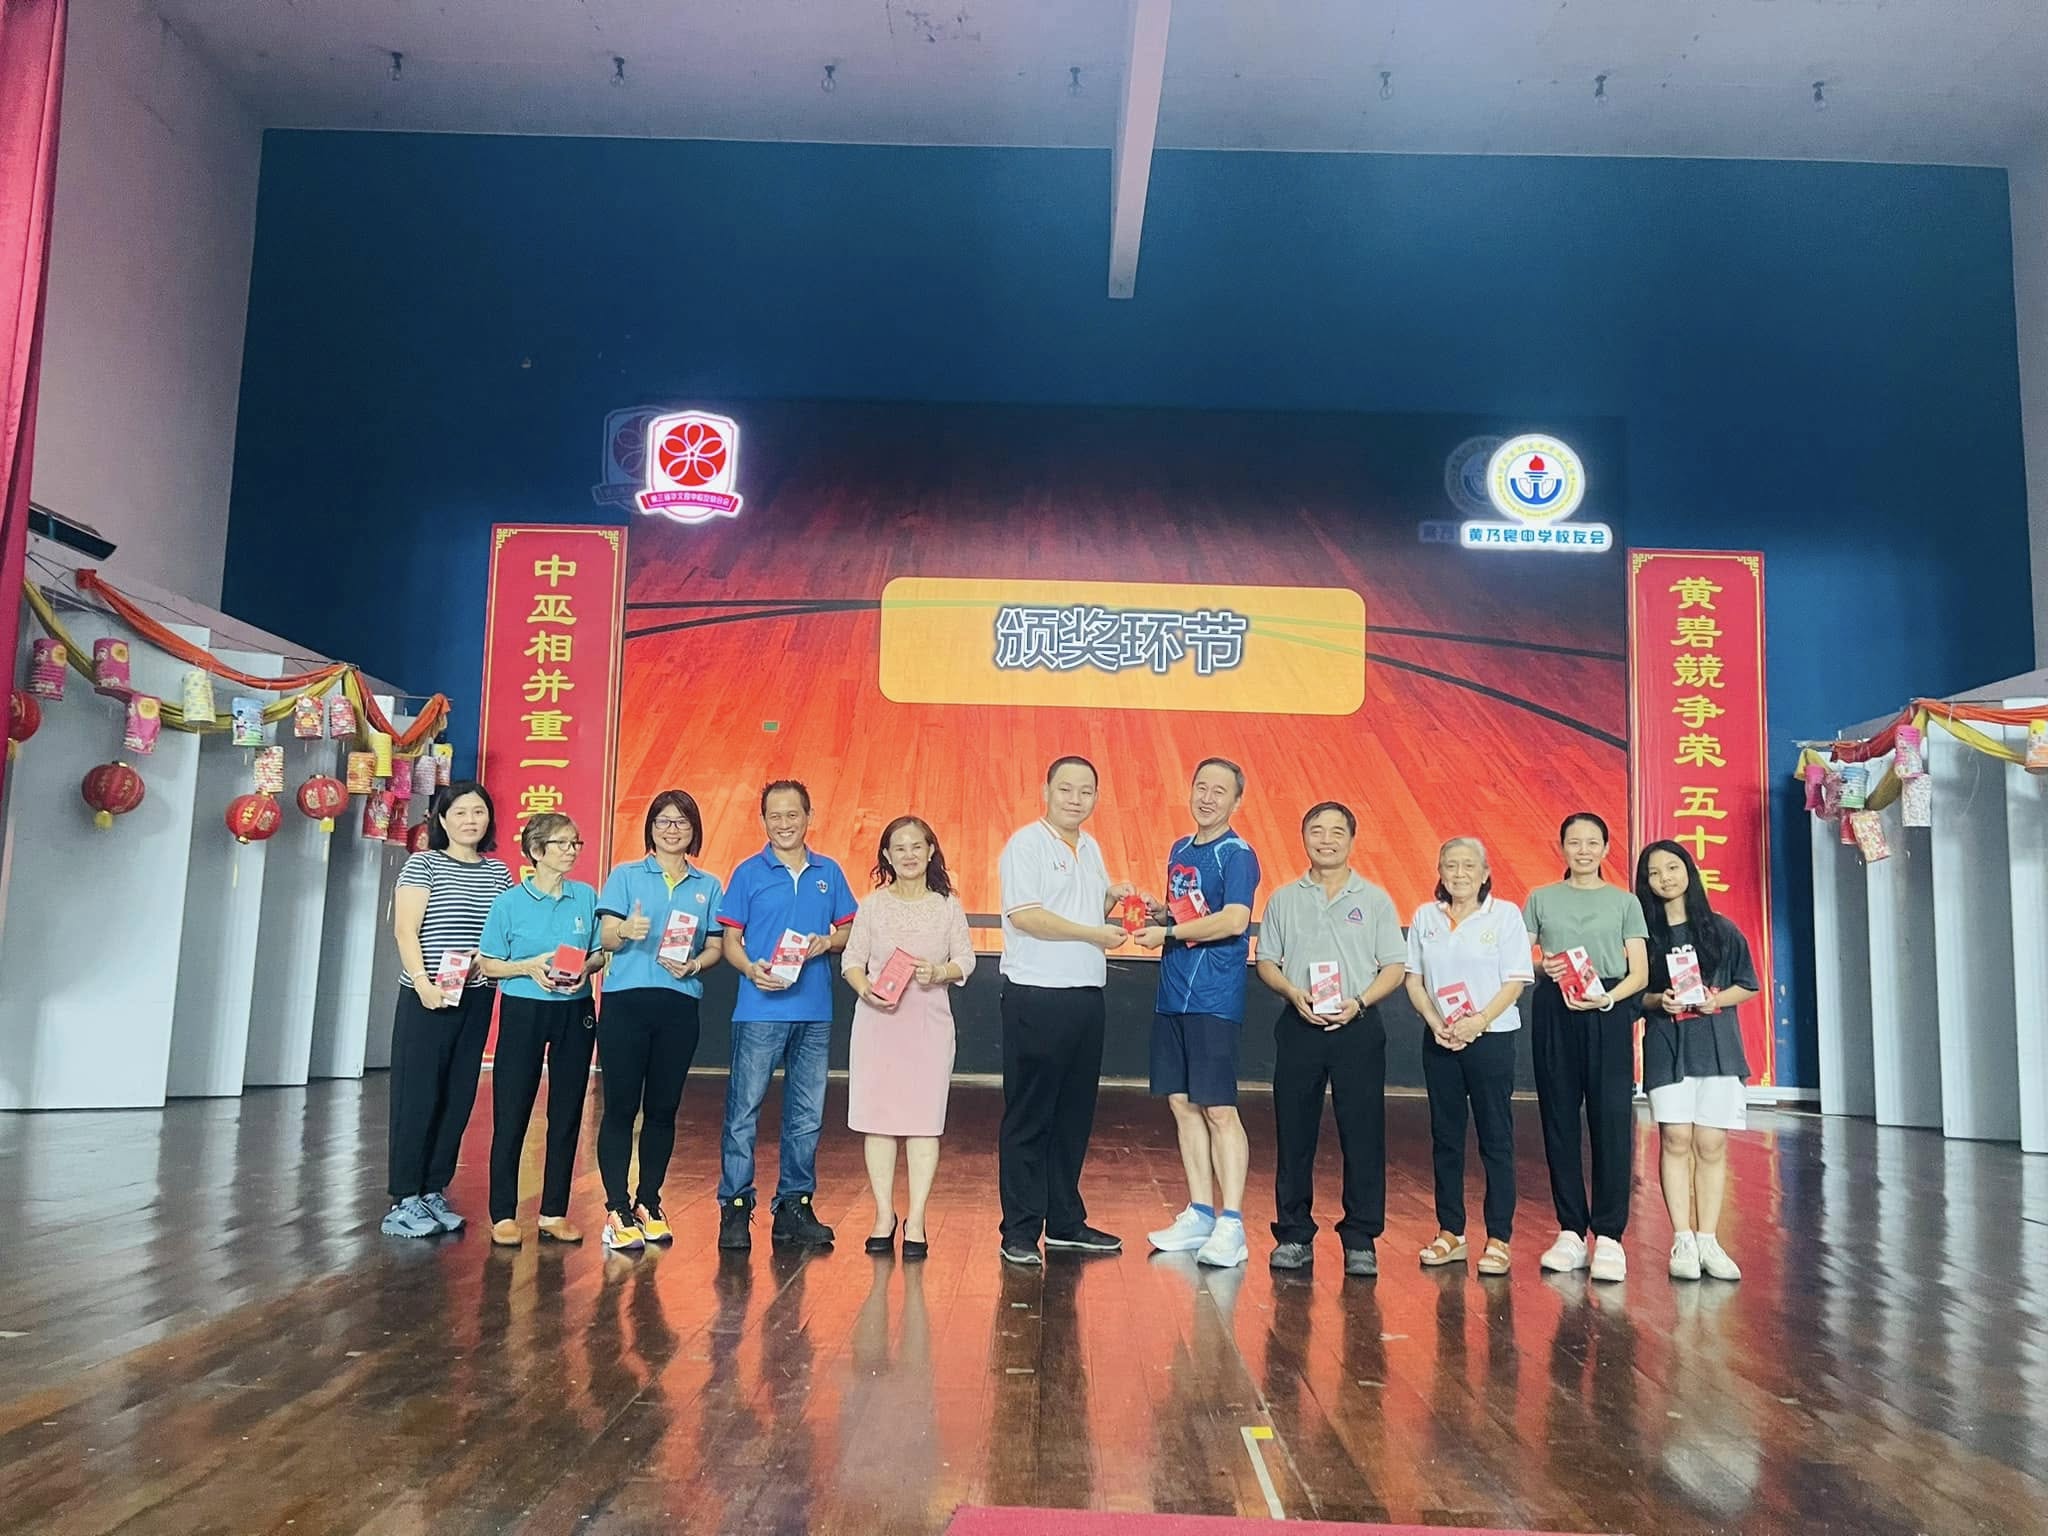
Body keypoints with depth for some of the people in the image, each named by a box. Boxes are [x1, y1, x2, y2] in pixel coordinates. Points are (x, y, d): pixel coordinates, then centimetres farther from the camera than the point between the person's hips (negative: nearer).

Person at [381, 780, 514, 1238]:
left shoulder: (498, 873, 12)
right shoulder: (423, 864, 0)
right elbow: (405, 930, -8)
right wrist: (423, 984, -19)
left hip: (476, 998, 5)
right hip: (425, 997, -5)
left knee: (458, 1097, 7)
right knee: (416, 1096, -3)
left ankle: (433, 1192, 16)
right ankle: (403, 1201, 3)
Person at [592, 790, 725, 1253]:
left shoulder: (708, 886, 12)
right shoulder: (626, 875, 6)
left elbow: (715, 947, 10)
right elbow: (606, 937, -3)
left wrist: (693, 965, -12)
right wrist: (627, 931, -26)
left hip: (679, 1006, 2)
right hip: (626, 1002, -2)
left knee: (663, 1108, 7)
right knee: (621, 1106, -3)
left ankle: (648, 1204, 18)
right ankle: (618, 1211, 1)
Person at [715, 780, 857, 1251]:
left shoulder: (828, 873, 11)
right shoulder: (748, 873, 3)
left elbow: (849, 930, 15)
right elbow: (731, 938, 2)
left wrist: (828, 941, -7)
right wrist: (751, 968, -17)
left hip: (814, 1012, 3)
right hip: (760, 1010, -3)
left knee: (807, 1115, 8)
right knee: (744, 1110, -3)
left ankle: (795, 1204, 18)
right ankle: (735, 1206, 6)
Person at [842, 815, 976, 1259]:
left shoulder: (948, 906, 5)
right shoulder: (873, 905, 5)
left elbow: (966, 960, 5)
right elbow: (852, 960, 3)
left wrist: (939, 973, -14)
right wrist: (866, 989, -16)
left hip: (929, 1022, 0)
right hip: (877, 1020, 1)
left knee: (924, 1120, -2)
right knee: (878, 1117, 3)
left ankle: (915, 1221, 6)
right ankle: (884, 1215, 14)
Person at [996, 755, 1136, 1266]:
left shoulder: (1090, 849, 16)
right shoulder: (1026, 844, -7)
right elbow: (1025, 915, -18)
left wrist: (1113, 898, 5)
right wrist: (1093, 933, -16)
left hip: (1086, 995, 8)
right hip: (1035, 998, -8)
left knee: (1075, 1115, 13)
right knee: (1028, 1118, -1)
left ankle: (1065, 1222, 24)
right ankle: (1020, 1231, 5)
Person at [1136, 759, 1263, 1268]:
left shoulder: (1236, 854, -8)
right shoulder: (1179, 850, 16)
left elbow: (1234, 920, -21)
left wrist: (1167, 933, -14)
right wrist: (1153, 915, 4)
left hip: (1214, 1000, -8)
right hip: (1172, 994, 8)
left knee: (1219, 1109, -7)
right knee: (1182, 1105, 10)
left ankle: (1231, 1225, -1)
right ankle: (1199, 1215, 20)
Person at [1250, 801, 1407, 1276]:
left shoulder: (1374, 900, 6)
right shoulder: (1284, 899, 10)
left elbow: (1393, 967, 4)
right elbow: (1266, 961, 10)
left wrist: (1358, 1002, -12)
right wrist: (1294, 993, -9)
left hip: (1358, 1027, -1)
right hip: (1299, 1025, 1)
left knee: (1362, 1134, -1)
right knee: (1294, 1133, 4)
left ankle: (1361, 1239, 8)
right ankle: (1294, 1235, 14)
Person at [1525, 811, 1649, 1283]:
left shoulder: (1624, 902, 11)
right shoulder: (1542, 898, 13)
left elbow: (1640, 972, 4)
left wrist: (1609, 998, -15)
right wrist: (1542, 968, -13)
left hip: (1609, 1016, -1)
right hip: (1555, 1014, 1)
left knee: (1612, 1122, -7)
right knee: (1559, 1122, 2)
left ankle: (1609, 1237, -3)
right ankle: (1571, 1232, 9)